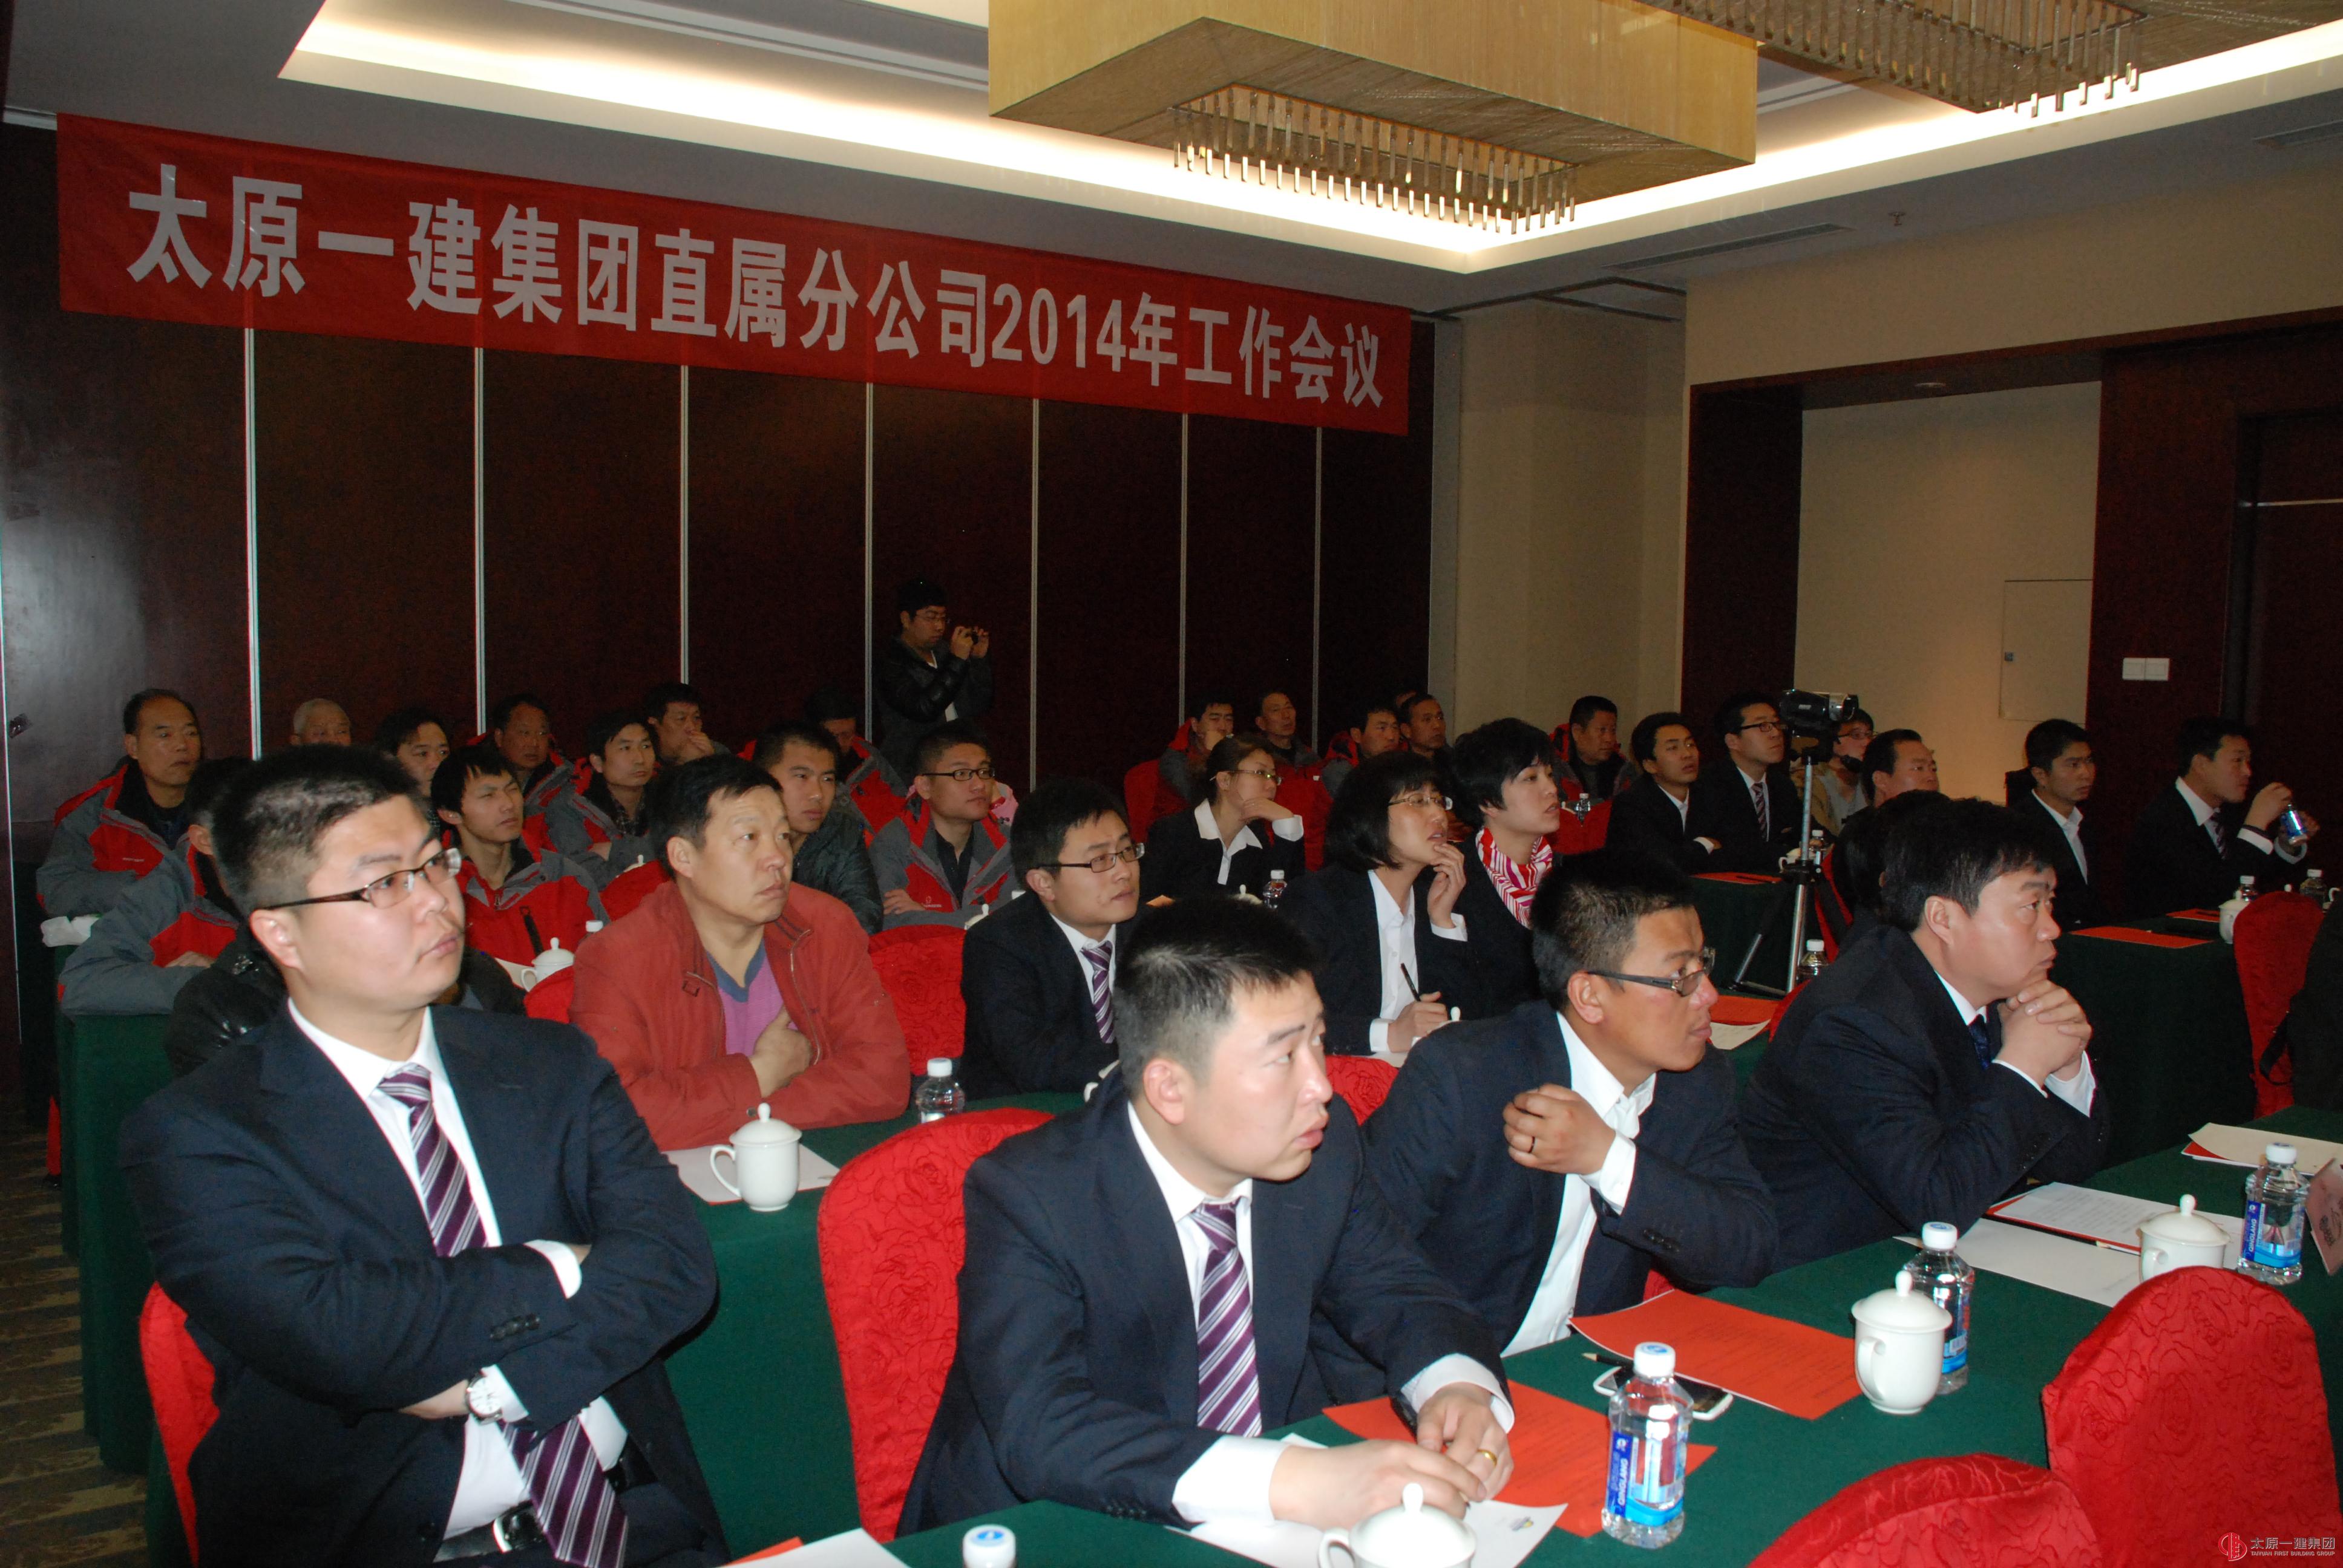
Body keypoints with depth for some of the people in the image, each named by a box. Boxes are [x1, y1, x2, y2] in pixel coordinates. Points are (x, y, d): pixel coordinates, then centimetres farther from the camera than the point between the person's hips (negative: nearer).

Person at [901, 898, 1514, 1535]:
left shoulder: (1325, 1144, -7)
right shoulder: (1025, 1197, -21)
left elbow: (1395, 1292, 5)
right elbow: (1039, 1430, -32)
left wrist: (1460, 1386, -17)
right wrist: (1290, 1482, -41)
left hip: (1272, 1530, 4)